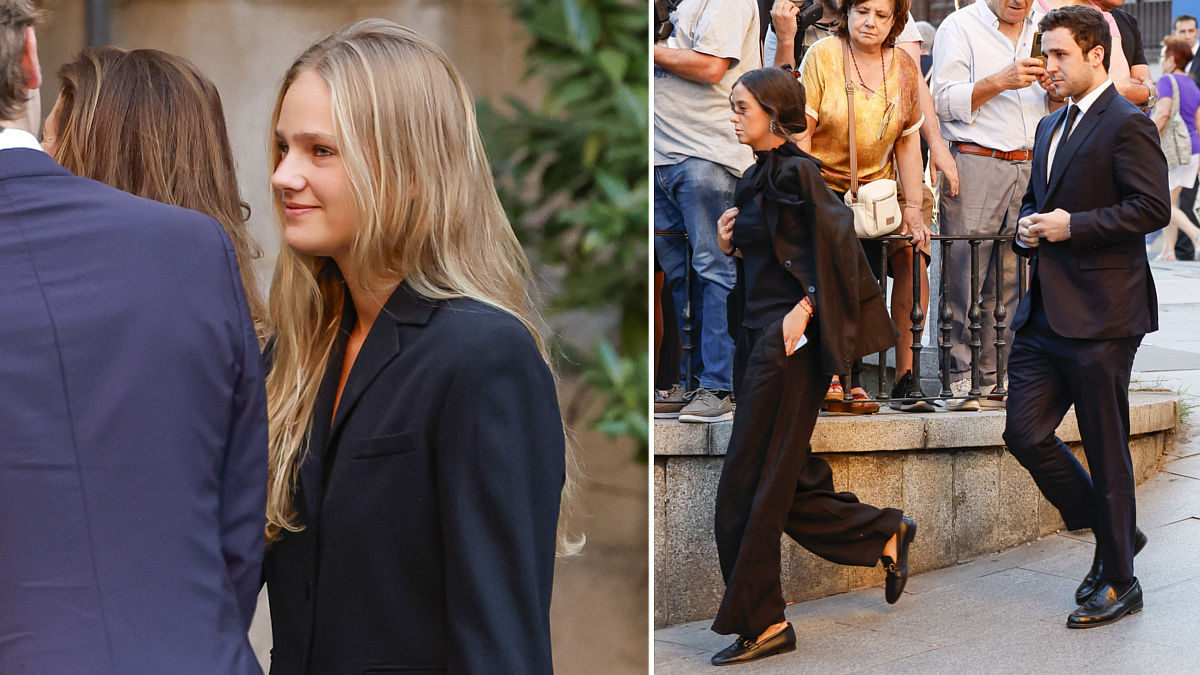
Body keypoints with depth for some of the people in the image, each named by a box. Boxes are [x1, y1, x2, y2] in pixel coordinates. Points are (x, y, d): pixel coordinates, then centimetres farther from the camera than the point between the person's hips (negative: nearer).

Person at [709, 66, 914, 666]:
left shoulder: (793, 173, -13)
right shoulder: (759, 175, 14)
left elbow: (838, 241, -18)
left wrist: (806, 309, -20)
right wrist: (731, 245, 4)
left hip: (787, 339, -9)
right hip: (758, 335, 9)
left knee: (749, 486, -5)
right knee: (787, 480, 12)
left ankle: (759, 622, 4)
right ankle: (885, 535, 28)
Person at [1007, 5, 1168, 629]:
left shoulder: (1127, 125, -8)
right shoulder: (1050, 127, 19)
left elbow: (1151, 208, -16)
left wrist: (1072, 226, -17)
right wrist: (1028, 228, 7)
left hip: (1101, 316, -8)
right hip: (1044, 313, 8)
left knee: (1106, 449, 0)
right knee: (1025, 433, 3)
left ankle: (1118, 582, 14)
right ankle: (1112, 536, 23)